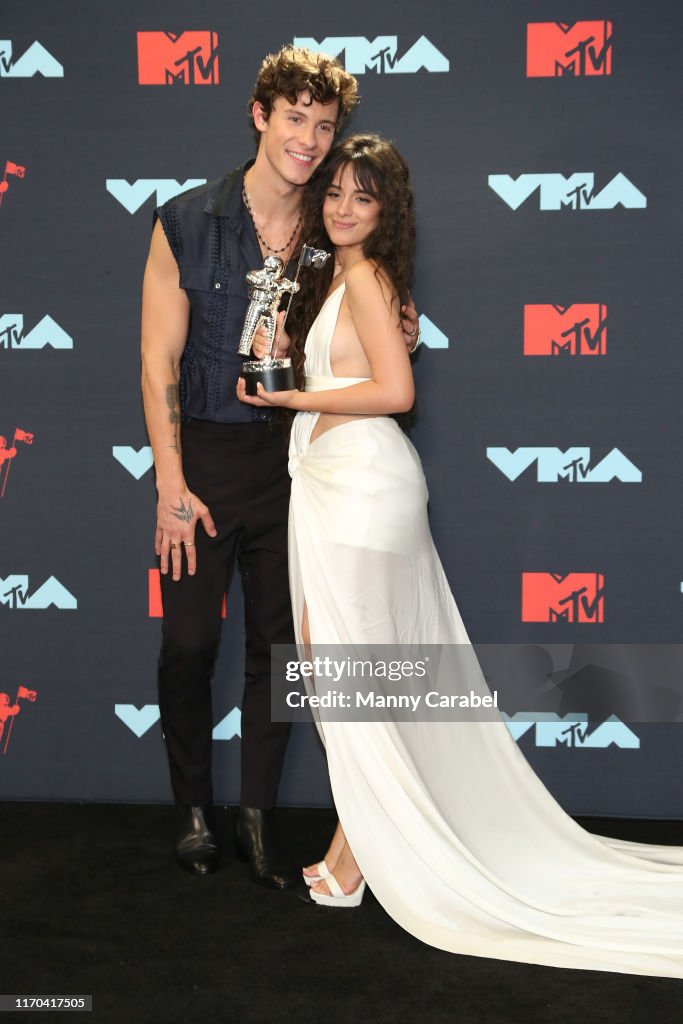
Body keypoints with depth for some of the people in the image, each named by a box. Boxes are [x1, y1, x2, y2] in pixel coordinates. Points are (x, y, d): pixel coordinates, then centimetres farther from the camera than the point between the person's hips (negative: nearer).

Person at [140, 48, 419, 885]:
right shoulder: (186, 223, -5)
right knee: (188, 644, 2)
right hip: (205, 455, -2)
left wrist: (396, 338, -10)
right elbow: (159, 361, -6)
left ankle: (256, 820, 22)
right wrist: (171, 486, -10)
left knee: (276, 648, 8)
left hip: (292, 462, 2)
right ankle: (193, 809, 24)